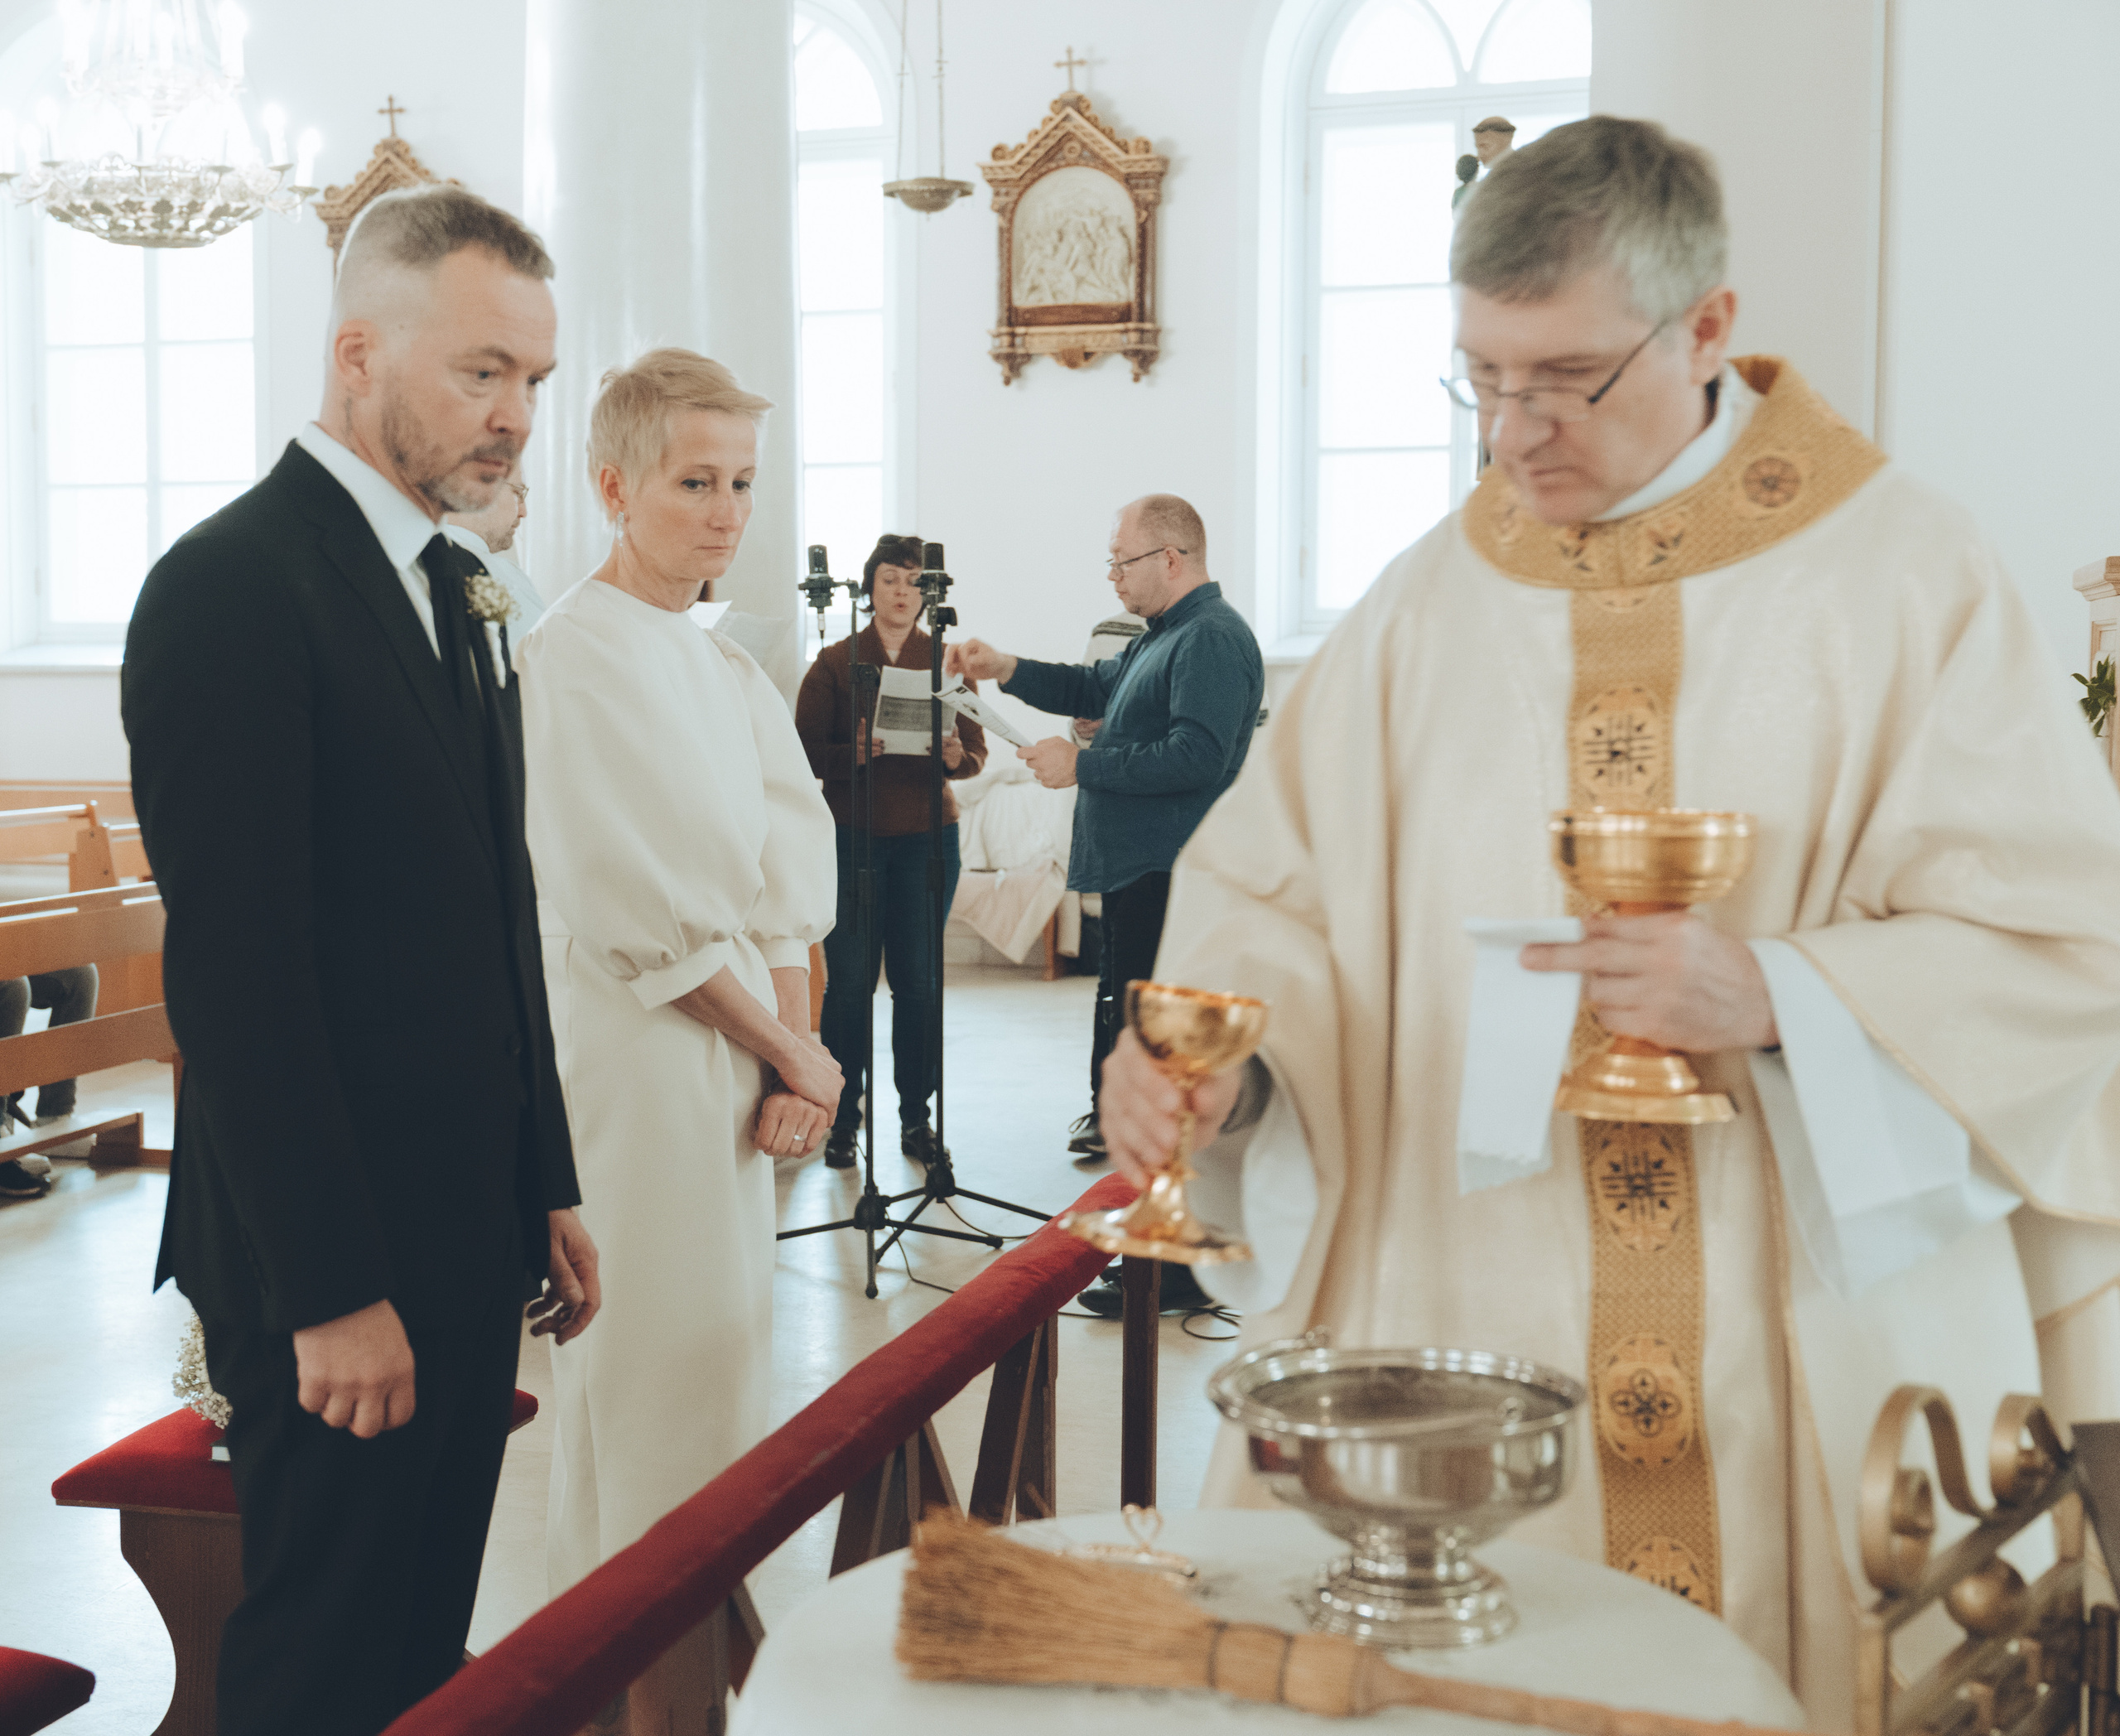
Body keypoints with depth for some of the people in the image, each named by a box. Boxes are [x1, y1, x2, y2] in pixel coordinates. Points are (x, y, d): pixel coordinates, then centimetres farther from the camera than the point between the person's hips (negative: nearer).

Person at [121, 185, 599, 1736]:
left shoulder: (447, 588, 14)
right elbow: (232, 970, -20)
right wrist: (331, 1290, -19)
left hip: (466, 1231, 8)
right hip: (338, 1266, -8)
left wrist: (545, 1194, 15)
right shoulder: (233, 584, -15)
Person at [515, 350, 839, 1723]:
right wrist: (793, 1051, -10)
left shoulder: (727, 669, 14)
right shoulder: (578, 655, -12)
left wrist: (791, 1062, -4)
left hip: (735, 1064, 8)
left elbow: (787, 875, 10)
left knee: (722, 1370, 15)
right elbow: (636, 914, -17)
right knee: (656, 1395, -1)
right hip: (638, 1062, -8)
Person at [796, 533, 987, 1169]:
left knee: (919, 982, 2)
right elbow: (806, 753, -3)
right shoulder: (834, 662, 3)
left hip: (926, 837, 2)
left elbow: (977, 752, 5)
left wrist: (955, 755, -17)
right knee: (848, 980, -3)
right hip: (851, 837, -1)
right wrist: (854, 751, -22)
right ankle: (842, 1117, 7)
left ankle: (915, 1116, 12)